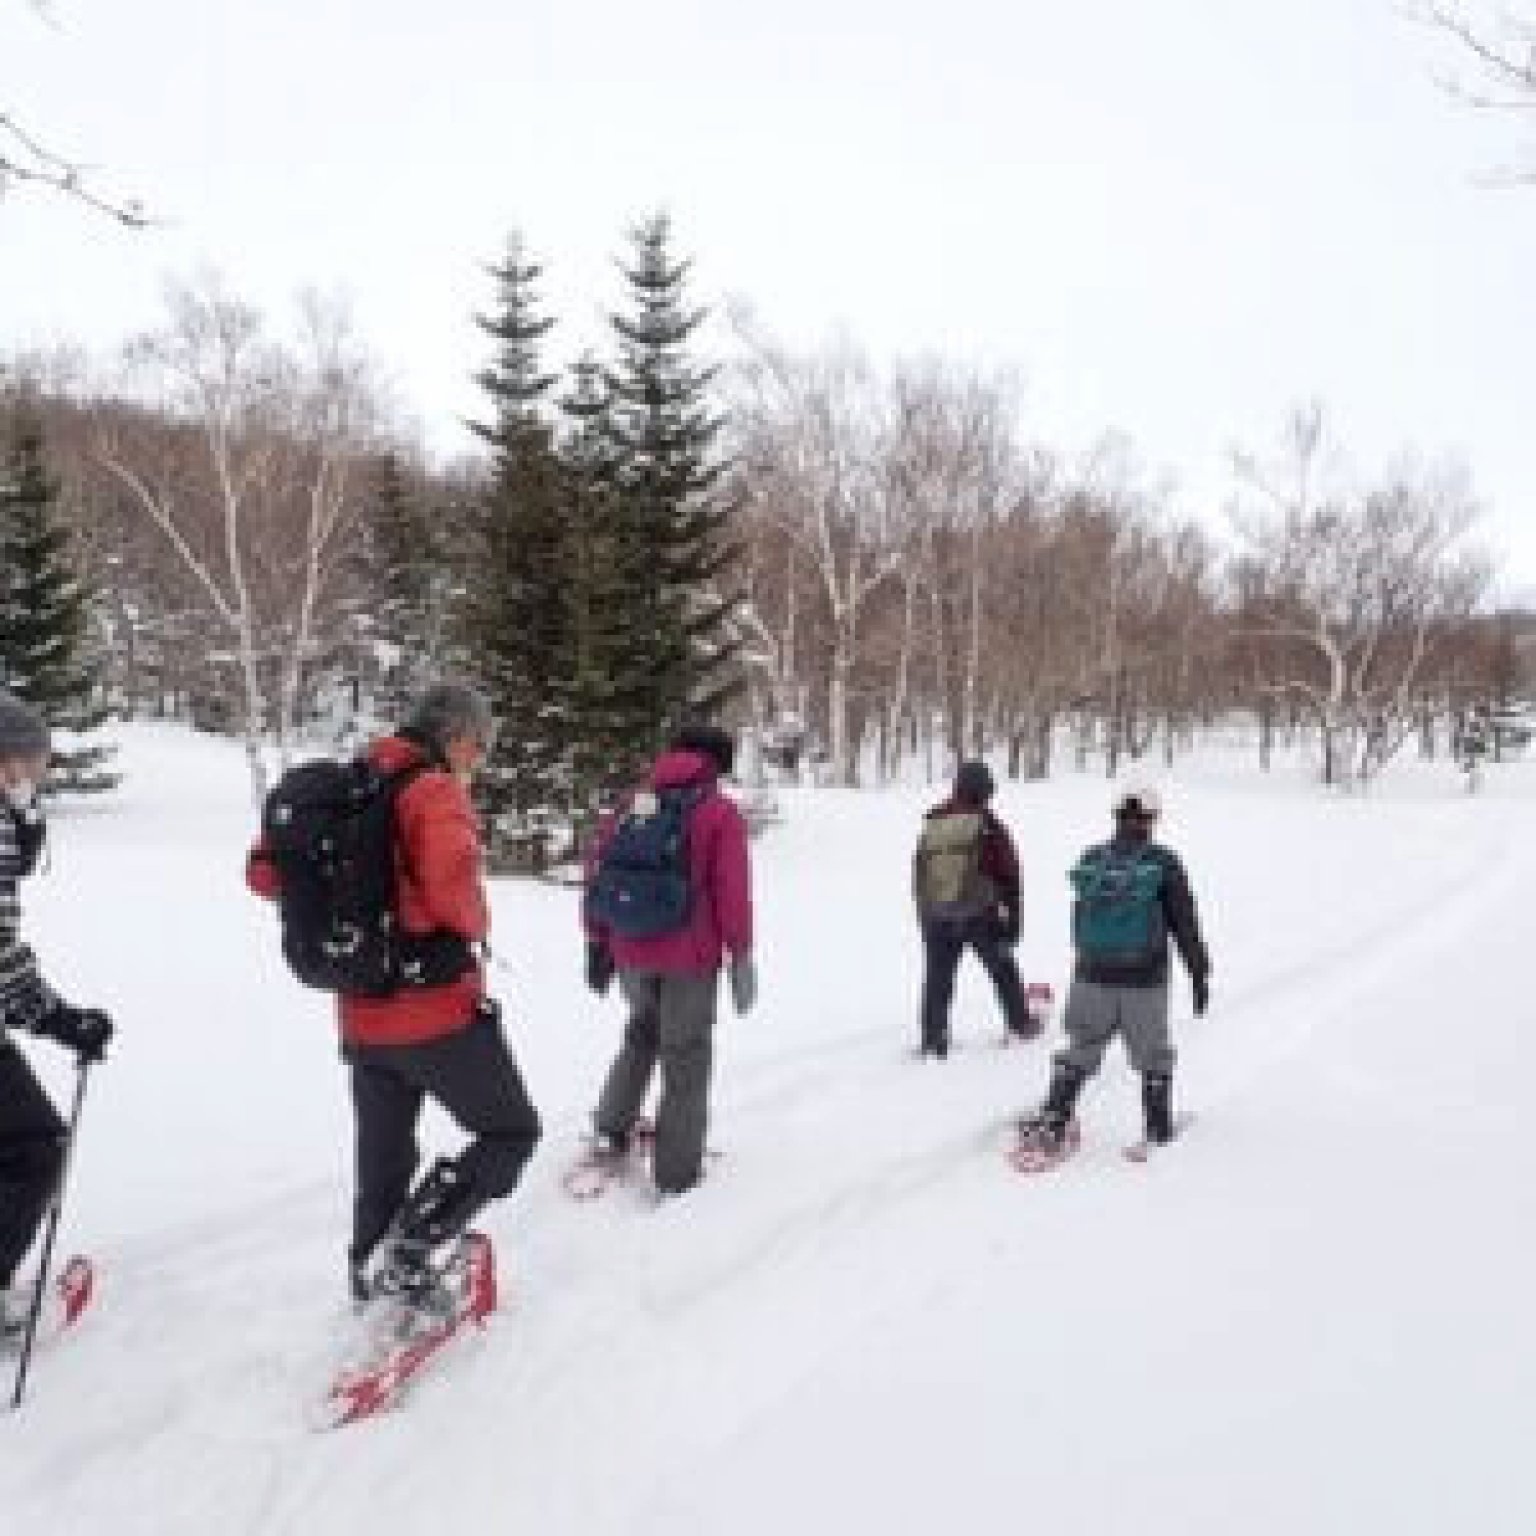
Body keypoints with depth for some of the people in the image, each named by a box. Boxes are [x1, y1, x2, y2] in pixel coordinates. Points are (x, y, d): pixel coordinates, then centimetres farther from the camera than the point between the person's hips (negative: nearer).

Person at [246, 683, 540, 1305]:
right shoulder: (435, 788, -13)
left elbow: (264, 872, 13)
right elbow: (451, 884, -29)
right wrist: (476, 923, -8)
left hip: (362, 1018, 7)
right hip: (439, 1009, -7)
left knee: (384, 1158, 21)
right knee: (511, 1132, 9)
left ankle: (374, 1277, 33)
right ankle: (408, 1247, -3)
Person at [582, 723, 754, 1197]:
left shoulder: (634, 805, 7)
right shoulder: (721, 814, -6)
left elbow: (597, 872, 9)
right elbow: (732, 891, -11)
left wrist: (598, 940, 16)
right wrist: (741, 955, -3)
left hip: (631, 951, 5)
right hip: (691, 956, -4)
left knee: (643, 1029, 30)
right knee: (686, 1056, 8)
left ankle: (613, 1126, 23)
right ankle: (676, 1170, 12)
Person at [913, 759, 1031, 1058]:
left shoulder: (931, 823, 5)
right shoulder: (987, 825, -8)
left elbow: (919, 873, 11)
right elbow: (1008, 872, -5)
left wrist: (924, 910, 19)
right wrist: (1013, 914, 3)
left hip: (935, 915, 3)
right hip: (979, 913, -3)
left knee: (937, 979, 7)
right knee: (1003, 969, 17)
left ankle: (932, 1039, 5)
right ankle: (1020, 1024, 30)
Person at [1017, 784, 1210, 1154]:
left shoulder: (1090, 860, 1)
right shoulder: (1162, 863, -8)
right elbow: (1185, 923, -5)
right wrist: (1199, 973, 3)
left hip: (1093, 977, 2)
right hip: (1145, 982, -2)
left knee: (1079, 1052, 13)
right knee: (1153, 1057, 15)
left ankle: (1052, 1119, 8)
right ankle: (1158, 1128, 24)